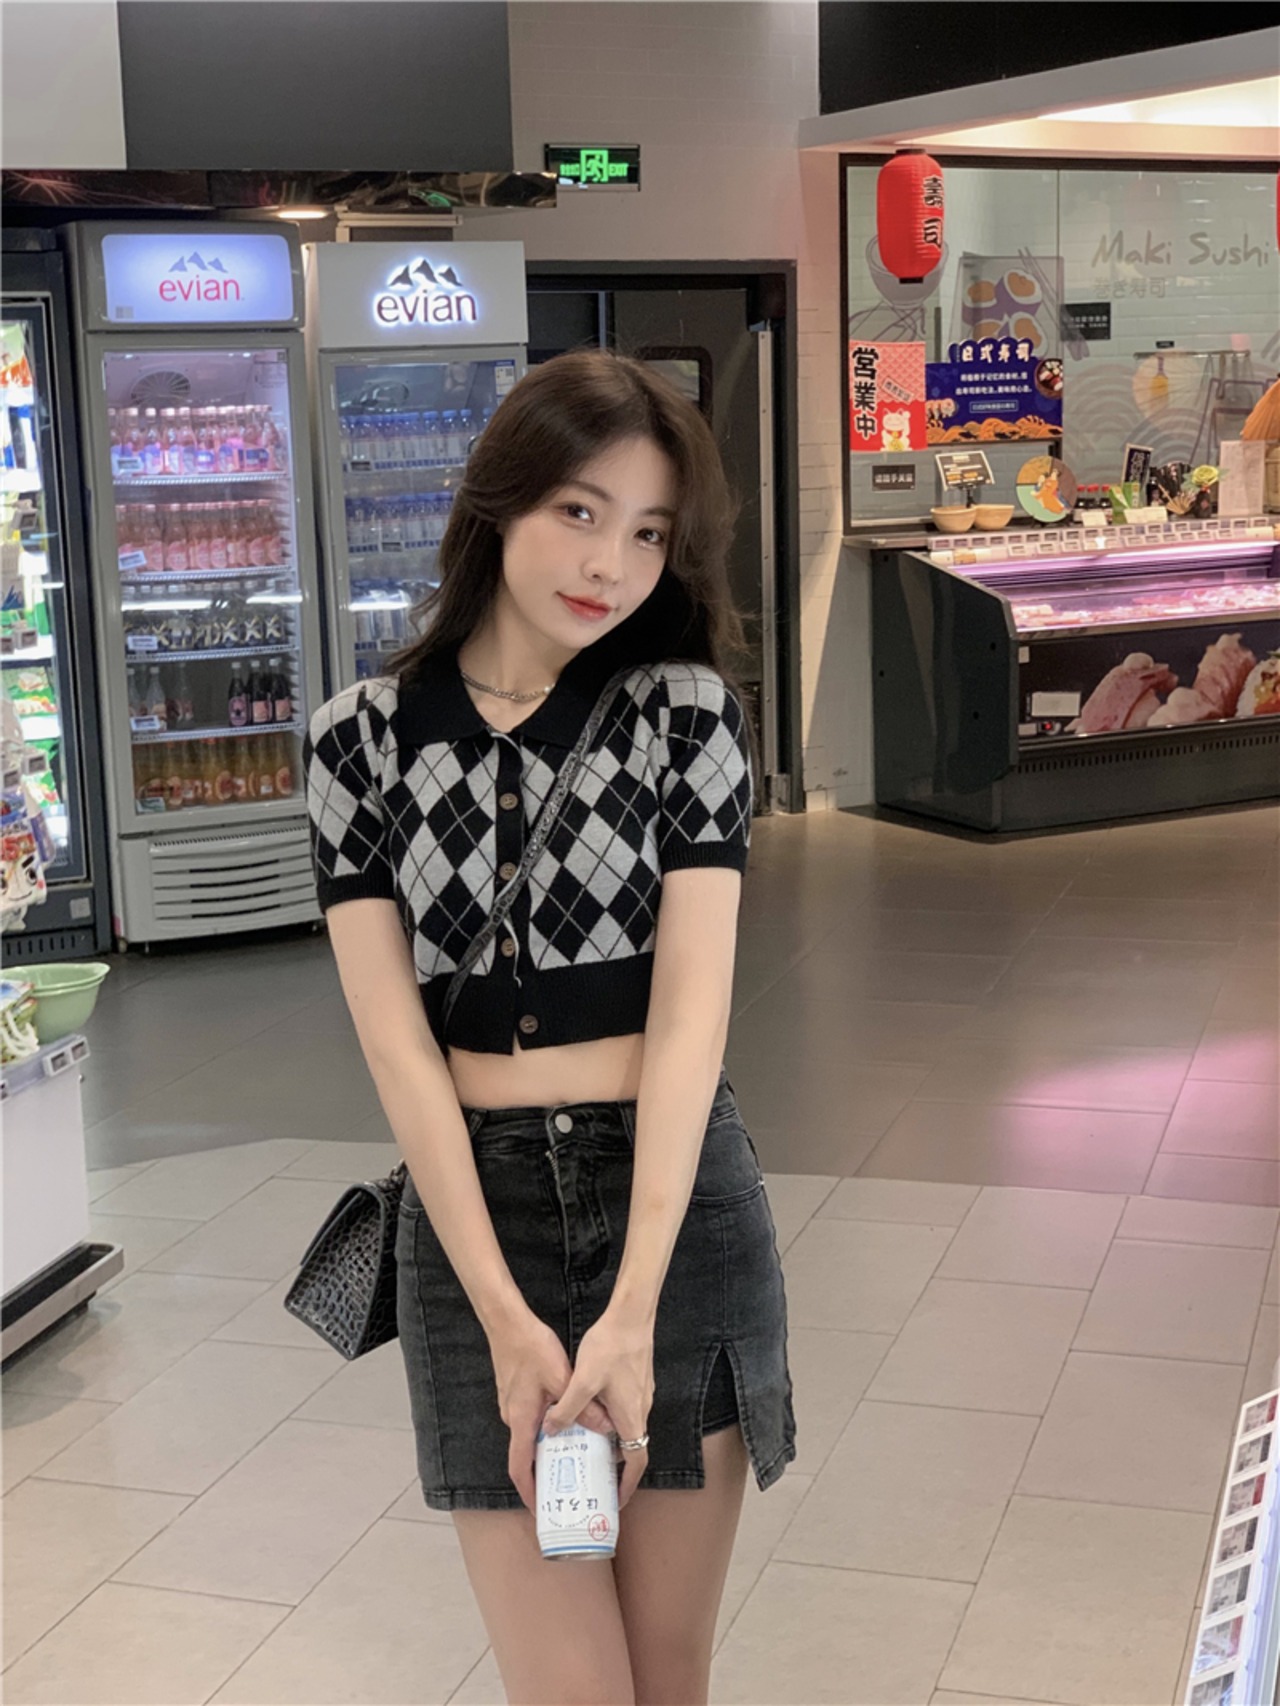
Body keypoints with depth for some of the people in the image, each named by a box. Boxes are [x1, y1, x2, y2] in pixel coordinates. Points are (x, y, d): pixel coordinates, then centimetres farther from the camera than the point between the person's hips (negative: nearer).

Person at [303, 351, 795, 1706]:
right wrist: (506, 1318, -14)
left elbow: (690, 1013, -10)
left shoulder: (687, 713, -2)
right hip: (474, 1206, 0)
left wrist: (633, 1308, -20)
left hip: (676, 1199, 0)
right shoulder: (363, 737, -1)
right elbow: (397, 1041, -6)